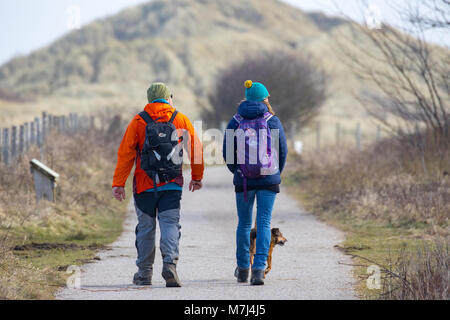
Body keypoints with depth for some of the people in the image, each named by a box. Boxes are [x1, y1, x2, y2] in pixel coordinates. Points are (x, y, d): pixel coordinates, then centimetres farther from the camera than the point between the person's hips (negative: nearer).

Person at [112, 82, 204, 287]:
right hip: (171, 185, 0)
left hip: (144, 186, 0)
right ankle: (170, 263, -22)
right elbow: (195, 149, 7)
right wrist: (197, 177, 20)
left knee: (145, 228, 9)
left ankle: (144, 273, 15)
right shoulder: (181, 120, 3)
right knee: (170, 225, 0)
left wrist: (118, 183, -2)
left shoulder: (138, 122, 1)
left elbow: (125, 153, -3)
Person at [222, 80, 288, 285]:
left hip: (243, 181, 2)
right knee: (264, 223, -2)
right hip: (268, 180, -2)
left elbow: (228, 154, 2)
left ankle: (243, 269, 23)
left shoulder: (235, 122, 2)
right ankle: (259, 269, -14)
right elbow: (282, 151, 0)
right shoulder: (272, 121, -2)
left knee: (244, 223, 15)